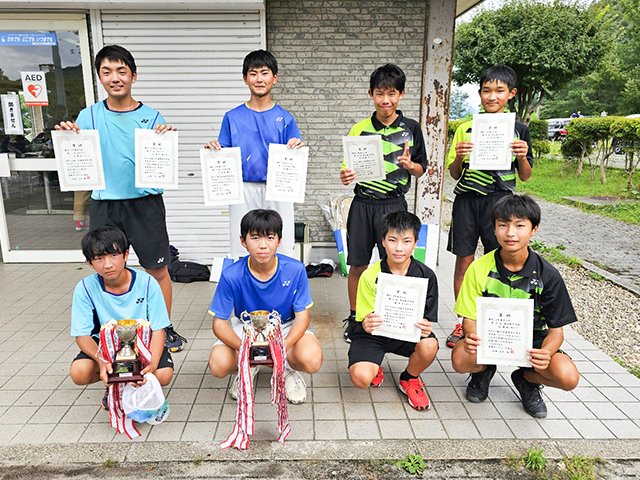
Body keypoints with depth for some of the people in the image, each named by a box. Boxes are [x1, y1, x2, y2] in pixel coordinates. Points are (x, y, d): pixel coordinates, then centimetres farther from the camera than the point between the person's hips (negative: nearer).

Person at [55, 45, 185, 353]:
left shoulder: (152, 117, 1)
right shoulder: (89, 116, 5)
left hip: (145, 203, -1)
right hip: (104, 204, 2)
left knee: (158, 270, 5)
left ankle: (165, 327, 22)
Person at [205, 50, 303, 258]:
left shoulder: (284, 118, 7)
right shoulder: (232, 117, 9)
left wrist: (297, 148, -18)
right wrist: (213, 149, -13)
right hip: (243, 191, 1)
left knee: (283, 252, 2)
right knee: (240, 252, 6)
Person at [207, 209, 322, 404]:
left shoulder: (295, 269, -20)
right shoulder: (231, 276, -20)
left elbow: (302, 316, -15)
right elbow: (219, 323, -15)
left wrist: (283, 346, -34)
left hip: (285, 327, 0)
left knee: (311, 360, -30)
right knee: (218, 365, -26)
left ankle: (287, 368, 8)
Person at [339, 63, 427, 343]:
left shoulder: (411, 128, 5)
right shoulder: (359, 129, 6)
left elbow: (421, 169, 9)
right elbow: (348, 168, 9)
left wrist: (409, 165, -13)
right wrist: (345, 177, -14)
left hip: (394, 204, -1)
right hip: (363, 203, 1)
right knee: (357, 265, 5)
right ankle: (354, 318, 24)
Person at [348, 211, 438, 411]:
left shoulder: (426, 275, -8)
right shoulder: (370, 276, -12)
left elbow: (428, 318, -4)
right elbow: (365, 318, -11)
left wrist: (425, 327, -29)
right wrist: (367, 324, -36)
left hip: (409, 333, 2)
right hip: (374, 333, -1)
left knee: (429, 346, -32)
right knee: (360, 377, -27)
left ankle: (409, 379, 4)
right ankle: (374, 368, 15)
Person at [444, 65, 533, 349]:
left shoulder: (519, 130, 7)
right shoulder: (466, 129, 7)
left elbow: (525, 177, 9)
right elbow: (454, 174, 8)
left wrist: (522, 156, -11)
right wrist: (458, 156, -12)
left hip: (500, 200, 0)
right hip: (467, 199, 1)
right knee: (464, 261, 2)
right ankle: (464, 323, 15)